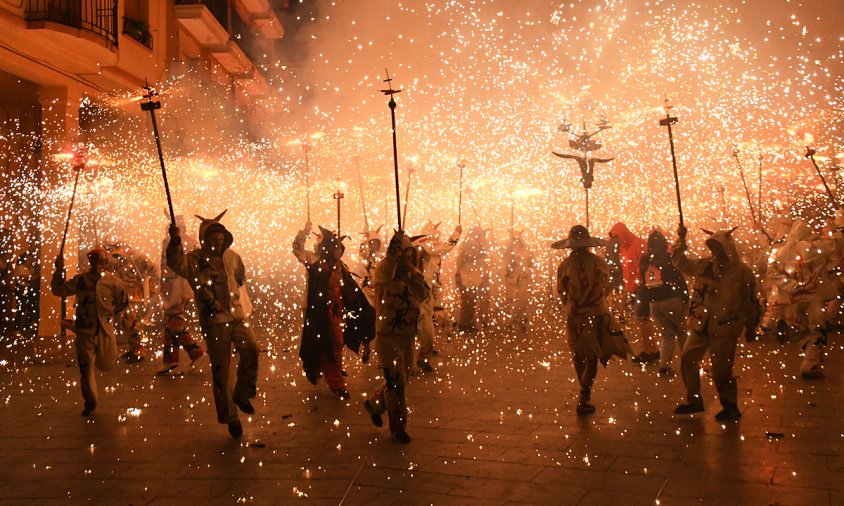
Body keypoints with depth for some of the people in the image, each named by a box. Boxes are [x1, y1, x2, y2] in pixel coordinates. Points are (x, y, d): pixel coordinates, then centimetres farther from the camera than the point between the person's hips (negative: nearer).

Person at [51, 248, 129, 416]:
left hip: (105, 328, 0)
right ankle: (90, 402, 17)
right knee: (86, 366, 4)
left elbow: (123, 302, 12)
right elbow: (58, 290, -2)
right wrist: (59, 271, -12)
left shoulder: (113, 281, -2)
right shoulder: (80, 280, -1)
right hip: (85, 329, 0)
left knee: (106, 364, 1)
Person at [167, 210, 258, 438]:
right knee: (221, 371, 2)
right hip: (214, 320, -3)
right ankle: (230, 416, 17)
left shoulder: (232, 257, 7)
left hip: (237, 315, 3)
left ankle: (242, 394, 1)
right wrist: (175, 241, -43)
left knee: (251, 348, -22)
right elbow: (177, 264, -30)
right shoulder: (195, 260, -6)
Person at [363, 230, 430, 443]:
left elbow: (424, 294, 0)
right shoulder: (384, 273, -8)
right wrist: (397, 240, -31)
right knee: (396, 380, -7)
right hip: (388, 335, -7)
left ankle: (374, 404, 39)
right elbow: (387, 269, -33)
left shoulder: (409, 276, 12)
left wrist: (414, 272, -9)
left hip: (407, 335, 7)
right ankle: (398, 427, 6)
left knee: (401, 379, 16)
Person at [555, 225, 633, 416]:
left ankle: (585, 394, 30)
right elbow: (606, 289, 6)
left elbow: (561, 293, 2)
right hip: (597, 314, -1)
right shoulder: (599, 262, -6)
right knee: (592, 358, 5)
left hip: (575, 316, 1)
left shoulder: (564, 265, -8)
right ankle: (583, 400, -1)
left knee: (579, 356, 17)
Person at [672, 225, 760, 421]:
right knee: (687, 359, 5)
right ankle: (694, 401, 20)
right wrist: (681, 239, -7)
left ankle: (731, 407, 18)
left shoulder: (742, 271, -7)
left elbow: (751, 301, 0)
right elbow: (680, 261, 6)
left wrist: (751, 327, 5)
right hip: (702, 325, 5)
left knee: (721, 370, -3)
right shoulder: (704, 266, 2)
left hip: (726, 328, -5)